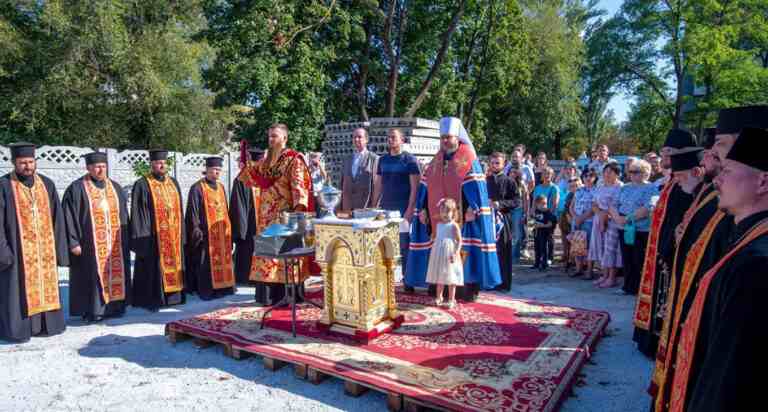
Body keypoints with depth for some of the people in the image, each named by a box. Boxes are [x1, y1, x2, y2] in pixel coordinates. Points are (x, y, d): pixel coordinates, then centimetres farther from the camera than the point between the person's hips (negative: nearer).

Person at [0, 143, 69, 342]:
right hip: (17, 251, -3)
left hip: (45, 250, 4)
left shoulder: (47, 184, 6)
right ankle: (17, 328, 16)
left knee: (45, 287, 11)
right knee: (19, 291, 3)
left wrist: (59, 248, 0)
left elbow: (57, 218, 6)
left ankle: (45, 324, 23)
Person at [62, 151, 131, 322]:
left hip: (115, 245, 5)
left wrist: (126, 239, 10)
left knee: (115, 273, 8)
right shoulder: (77, 188, -4)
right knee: (95, 275, -1)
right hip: (91, 244, -5)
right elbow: (69, 217, -7)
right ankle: (93, 310, 8)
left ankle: (115, 306, 18)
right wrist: (73, 242, -12)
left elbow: (124, 215, 14)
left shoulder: (115, 187, 11)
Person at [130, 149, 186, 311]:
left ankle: (172, 296, 20)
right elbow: (137, 213, -8)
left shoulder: (173, 183, 12)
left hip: (173, 236, 5)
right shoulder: (142, 185, -4)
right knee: (153, 268, 0)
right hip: (152, 236, -5)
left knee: (173, 265, 10)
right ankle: (152, 300, 9)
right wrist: (141, 237, -15)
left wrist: (181, 234, 9)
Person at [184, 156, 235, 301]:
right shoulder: (197, 188, -7)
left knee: (222, 260, 10)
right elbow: (193, 211, -11)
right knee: (206, 262, -3)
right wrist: (196, 230, -17)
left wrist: (227, 228, 16)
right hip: (206, 232, -7)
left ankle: (221, 287, 20)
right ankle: (206, 290, 3)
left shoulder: (221, 187, 14)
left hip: (221, 232, 7)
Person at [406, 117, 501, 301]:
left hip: (460, 216, -5)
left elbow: (476, 187, -10)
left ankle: (469, 286, 4)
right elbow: (426, 186, 13)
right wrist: (422, 209, 5)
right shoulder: (436, 161, 14)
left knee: (463, 250, -4)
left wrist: (473, 209, -20)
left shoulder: (468, 159, -2)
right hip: (438, 216, 5)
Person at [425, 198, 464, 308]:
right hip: (438, 254, 6)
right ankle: (439, 297, 28)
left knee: (451, 278, 1)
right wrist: (433, 250, 15)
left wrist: (456, 253, -21)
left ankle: (451, 300, 11)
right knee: (439, 277, 14)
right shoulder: (439, 224, 9)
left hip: (449, 254, -6)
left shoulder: (454, 225, -10)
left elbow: (459, 241, -12)